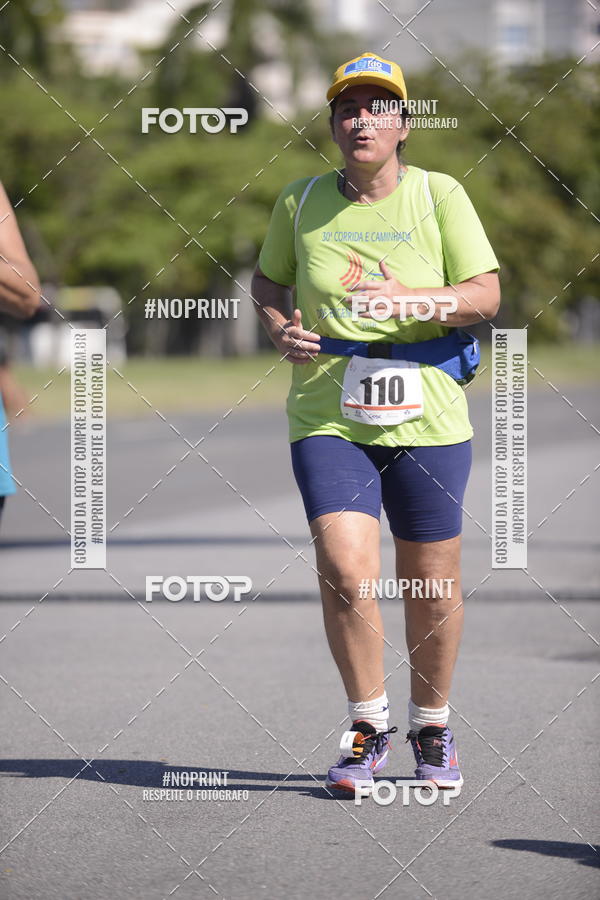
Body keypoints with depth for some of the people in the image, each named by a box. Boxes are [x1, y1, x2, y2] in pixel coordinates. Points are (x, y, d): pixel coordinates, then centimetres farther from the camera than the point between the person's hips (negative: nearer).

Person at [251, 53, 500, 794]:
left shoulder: (440, 196, 0)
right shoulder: (302, 203, 5)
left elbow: (485, 294, -3)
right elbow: (267, 279, 20)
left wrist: (413, 300, -21)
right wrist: (279, 327, -1)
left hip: (426, 417, 0)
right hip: (327, 417, 0)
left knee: (431, 583, 7)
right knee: (344, 572, -15)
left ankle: (432, 729, 29)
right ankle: (368, 727, 5)